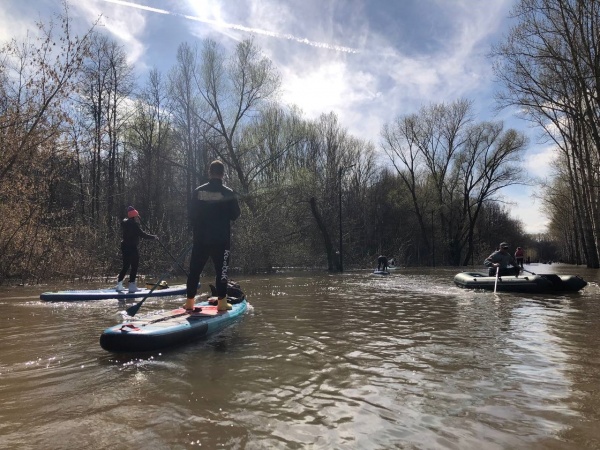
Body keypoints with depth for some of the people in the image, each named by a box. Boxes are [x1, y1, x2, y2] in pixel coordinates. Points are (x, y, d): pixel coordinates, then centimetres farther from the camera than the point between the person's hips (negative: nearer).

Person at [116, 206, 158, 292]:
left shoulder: (125, 223, 8)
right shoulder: (134, 225, -17)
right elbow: (142, 235, -18)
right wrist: (153, 237, -8)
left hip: (125, 246, 9)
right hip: (132, 247, -9)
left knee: (125, 266, 16)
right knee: (134, 266, 0)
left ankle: (119, 284, 17)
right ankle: (132, 285, 1)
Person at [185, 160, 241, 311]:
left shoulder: (198, 191, 0)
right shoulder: (228, 193, -7)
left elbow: (192, 214, 5)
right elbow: (235, 214, -1)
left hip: (200, 239, 2)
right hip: (221, 239, -2)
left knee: (195, 269, 12)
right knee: (221, 270, 5)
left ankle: (189, 301, 17)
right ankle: (221, 302, 5)